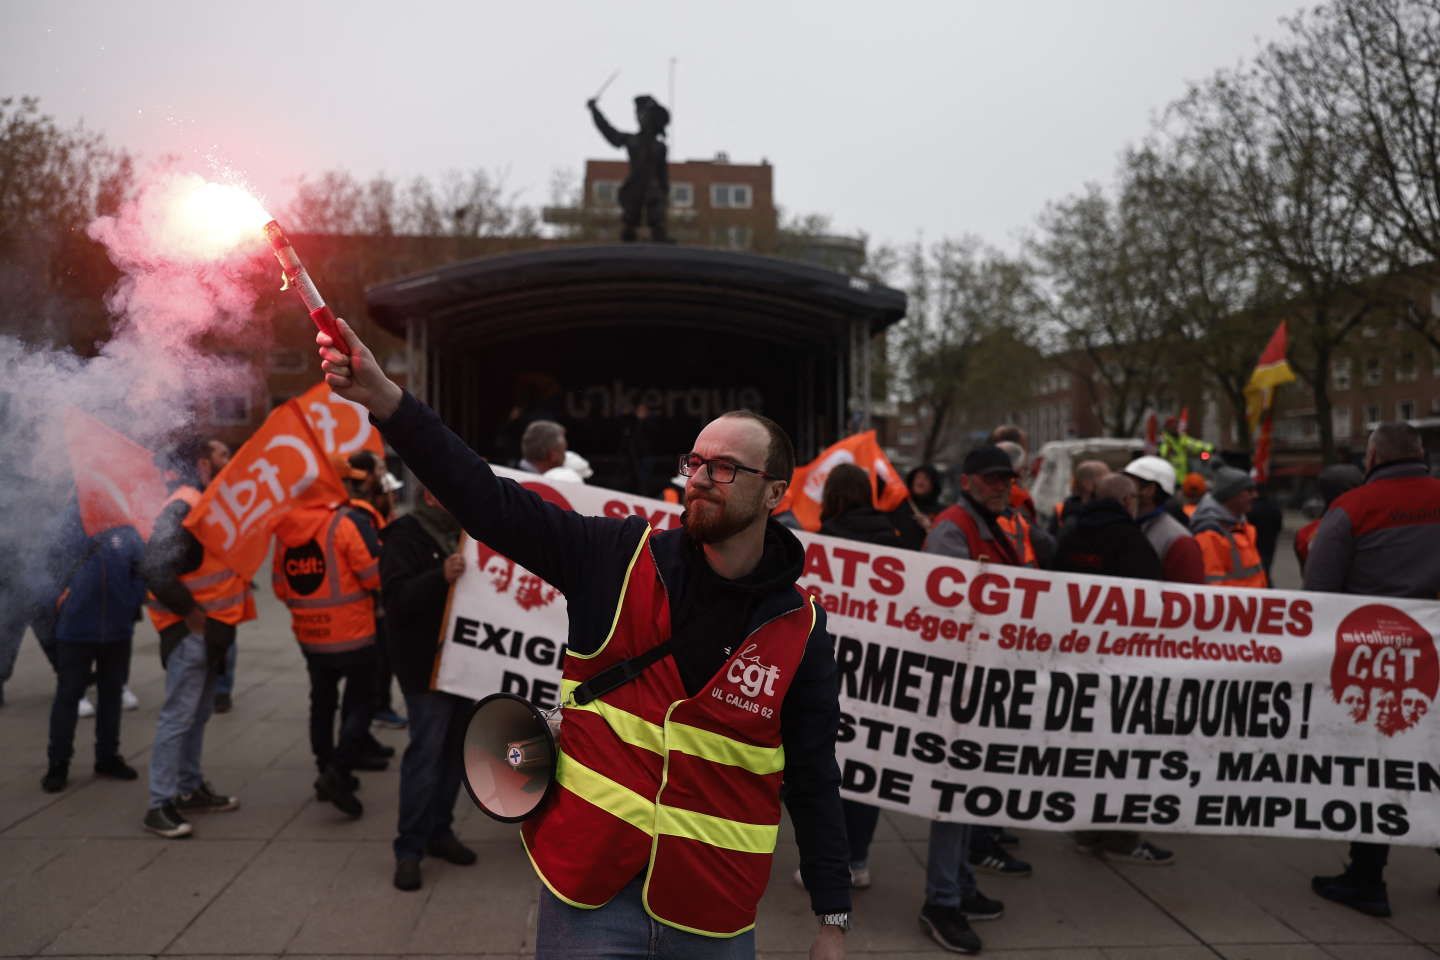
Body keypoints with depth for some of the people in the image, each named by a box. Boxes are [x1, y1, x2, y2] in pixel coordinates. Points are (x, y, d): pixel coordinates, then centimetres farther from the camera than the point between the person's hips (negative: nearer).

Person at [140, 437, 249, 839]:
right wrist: (189, 612, -20)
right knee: (179, 715, -6)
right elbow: (155, 568, -28)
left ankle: (190, 788, 29)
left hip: (213, 627, 10)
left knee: (199, 713, 17)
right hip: (191, 629, -10)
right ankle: (161, 804, 0)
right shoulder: (183, 506, -18)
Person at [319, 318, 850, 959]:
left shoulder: (800, 630, -5)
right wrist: (385, 399, -22)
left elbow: (814, 779, 0)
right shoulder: (617, 557, -5)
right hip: (586, 885, 0)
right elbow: (491, 501, -12)